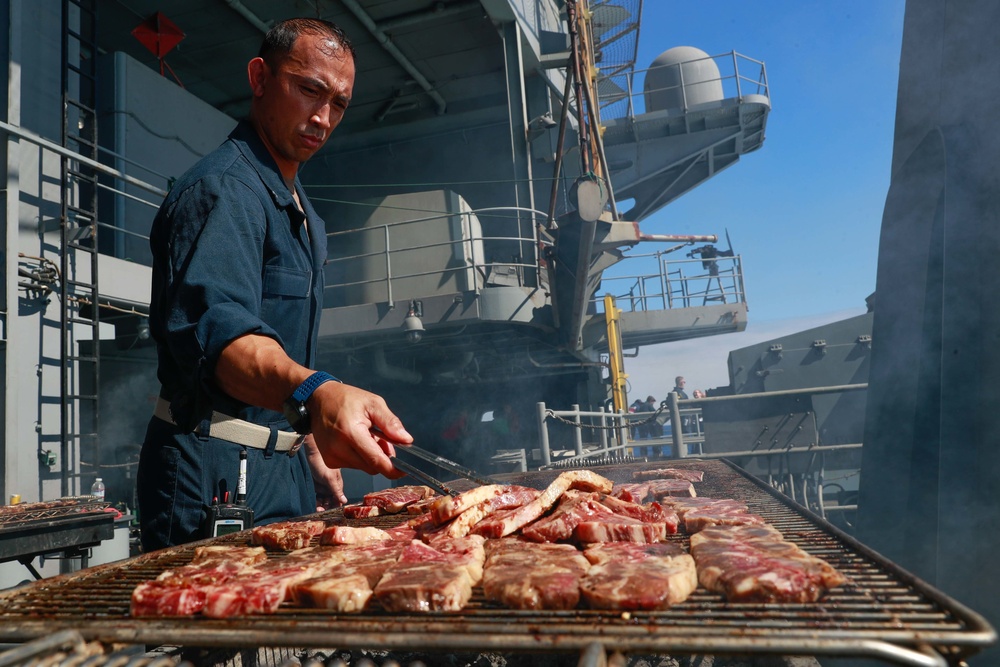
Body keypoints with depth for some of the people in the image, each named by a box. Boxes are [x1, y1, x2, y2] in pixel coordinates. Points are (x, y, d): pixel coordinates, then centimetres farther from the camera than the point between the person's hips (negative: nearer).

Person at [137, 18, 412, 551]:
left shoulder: (304, 217, 16)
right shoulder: (222, 188, -16)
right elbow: (214, 326, -35)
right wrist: (314, 394, -53)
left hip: (285, 467, 9)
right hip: (217, 472, -9)